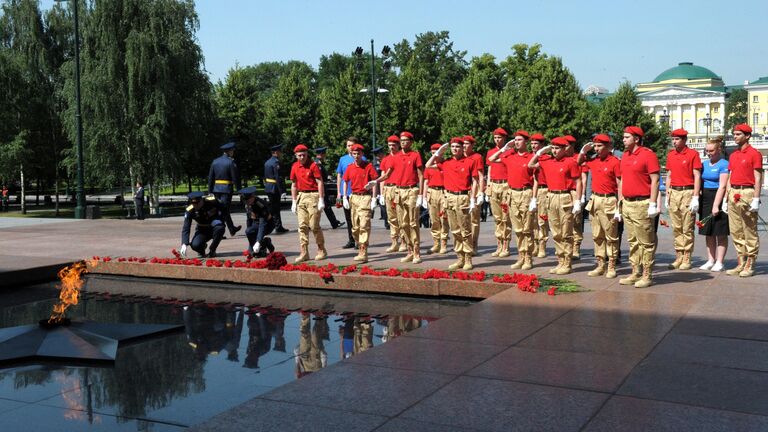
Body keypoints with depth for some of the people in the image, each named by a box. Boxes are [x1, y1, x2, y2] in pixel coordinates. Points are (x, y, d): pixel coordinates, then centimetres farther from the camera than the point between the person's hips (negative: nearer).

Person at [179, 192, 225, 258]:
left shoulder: (212, 201, -24)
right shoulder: (190, 210, -20)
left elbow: (222, 209, -4)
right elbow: (186, 228, -22)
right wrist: (184, 244, -34)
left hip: (214, 225, -2)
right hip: (202, 230, 2)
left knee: (219, 228, -38)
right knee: (195, 245, -23)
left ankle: (212, 251, -17)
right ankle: (203, 246, 18)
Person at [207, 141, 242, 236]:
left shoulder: (215, 161, 8)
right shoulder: (231, 162, -9)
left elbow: (210, 177, 8)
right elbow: (235, 178, -10)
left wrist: (210, 191, 11)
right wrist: (239, 190, -4)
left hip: (216, 189, 6)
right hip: (227, 189, -6)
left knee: (224, 209, 18)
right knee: (224, 210, -4)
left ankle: (232, 229, 32)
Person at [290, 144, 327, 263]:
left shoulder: (313, 165, -7)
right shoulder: (295, 167, 9)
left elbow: (320, 183, -10)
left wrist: (321, 200, -15)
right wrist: (294, 202, 13)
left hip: (313, 195, -6)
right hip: (301, 196, 6)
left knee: (314, 225, -5)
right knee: (302, 226, 3)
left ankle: (321, 251, 10)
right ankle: (304, 253, 6)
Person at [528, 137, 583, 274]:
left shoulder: (570, 162, -6)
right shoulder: (548, 161, 10)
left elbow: (578, 182, -7)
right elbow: (530, 165, 22)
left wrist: (578, 202, -12)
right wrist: (539, 152, 10)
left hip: (565, 198, -6)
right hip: (551, 197, 6)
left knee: (566, 234, -1)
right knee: (556, 234, 10)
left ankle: (567, 264, 5)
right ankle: (560, 262, 19)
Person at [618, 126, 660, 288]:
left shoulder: (648, 154, -10)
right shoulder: (625, 156, 14)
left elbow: (655, 180, -13)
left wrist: (653, 204, -17)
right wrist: (620, 201, 16)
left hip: (642, 204, -8)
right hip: (627, 203, 8)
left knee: (646, 242, -1)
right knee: (632, 241, 12)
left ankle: (647, 276, 4)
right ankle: (635, 273, 20)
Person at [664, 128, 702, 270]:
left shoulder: (693, 154, -5)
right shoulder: (670, 155, 12)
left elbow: (697, 176, -8)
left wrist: (695, 198, -13)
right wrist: (667, 196, 13)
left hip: (687, 192, -5)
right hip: (674, 193, 5)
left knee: (687, 228, -2)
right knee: (676, 228, 8)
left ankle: (687, 259, 4)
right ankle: (678, 257, 14)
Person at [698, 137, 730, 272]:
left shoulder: (724, 164, -8)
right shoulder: (704, 164, 12)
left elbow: (722, 186, -15)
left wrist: (716, 205, -20)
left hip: (718, 199, -7)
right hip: (705, 200, 7)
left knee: (721, 233, 0)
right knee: (708, 233, 10)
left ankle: (719, 262, 4)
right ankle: (710, 260, 17)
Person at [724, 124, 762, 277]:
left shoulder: (754, 153, -5)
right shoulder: (733, 155, 16)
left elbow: (758, 178, -9)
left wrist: (756, 199, -16)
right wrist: (726, 200, 15)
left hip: (747, 193, -7)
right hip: (733, 194, 7)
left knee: (750, 231, -2)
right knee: (735, 231, 8)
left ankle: (749, 266, 2)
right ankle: (741, 263, 16)